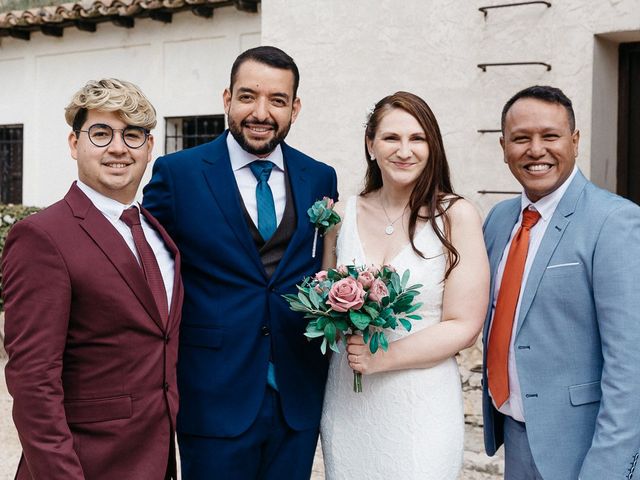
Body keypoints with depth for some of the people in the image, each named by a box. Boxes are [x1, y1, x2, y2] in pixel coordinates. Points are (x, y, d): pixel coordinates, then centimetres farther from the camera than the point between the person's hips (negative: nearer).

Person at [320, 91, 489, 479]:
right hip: (346, 401, 3)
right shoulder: (345, 213, 1)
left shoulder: (456, 215, -9)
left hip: (421, 405, -3)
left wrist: (382, 357, -17)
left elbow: (464, 327, -10)